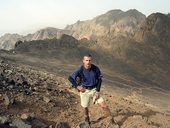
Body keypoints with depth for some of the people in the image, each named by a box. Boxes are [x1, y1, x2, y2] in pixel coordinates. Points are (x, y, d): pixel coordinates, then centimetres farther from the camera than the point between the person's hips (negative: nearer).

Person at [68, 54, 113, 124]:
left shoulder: (95, 68, -14)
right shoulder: (80, 70, -18)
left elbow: (99, 79, -1)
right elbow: (70, 78, -7)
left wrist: (98, 91, -7)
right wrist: (77, 86, -13)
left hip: (94, 89, 1)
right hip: (84, 90, 0)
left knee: (103, 106, -4)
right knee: (85, 107, 13)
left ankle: (112, 121, 10)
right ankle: (86, 118, 44)